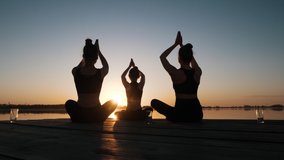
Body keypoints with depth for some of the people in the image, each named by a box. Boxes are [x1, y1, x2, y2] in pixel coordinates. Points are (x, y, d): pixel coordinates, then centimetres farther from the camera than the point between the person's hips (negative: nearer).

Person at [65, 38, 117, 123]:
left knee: (69, 103, 34)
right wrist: (98, 51, 25)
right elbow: (106, 65, 18)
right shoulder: (101, 72, -8)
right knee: (113, 102, 26)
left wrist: (87, 55, 33)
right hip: (97, 116, -2)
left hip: (79, 116, 2)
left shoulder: (75, 71, -5)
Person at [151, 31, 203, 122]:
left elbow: (162, 57, 5)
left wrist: (176, 44, 10)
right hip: (197, 115, 5)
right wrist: (181, 45, 28)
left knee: (154, 102, 15)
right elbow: (190, 57, 23)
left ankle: (173, 117, 13)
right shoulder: (198, 72, 0)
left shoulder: (176, 73, -12)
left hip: (181, 114, -4)